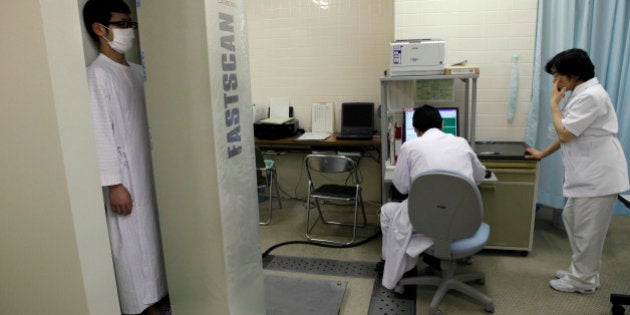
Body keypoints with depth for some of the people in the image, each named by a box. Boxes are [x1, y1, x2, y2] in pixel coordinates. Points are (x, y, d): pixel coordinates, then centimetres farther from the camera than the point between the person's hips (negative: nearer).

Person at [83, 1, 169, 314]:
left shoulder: (136, 70, 10)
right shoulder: (97, 75, -13)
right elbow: (101, 134, -17)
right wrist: (114, 184, -19)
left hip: (148, 168, 8)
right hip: (125, 175, -8)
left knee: (154, 235, 16)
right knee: (132, 243, 4)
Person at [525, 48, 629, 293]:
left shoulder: (590, 96, -20)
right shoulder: (582, 94, 14)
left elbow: (565, 133, -21)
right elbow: (568, 133, 22)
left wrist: (554, 104, -9)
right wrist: (542, 154, 25)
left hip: (598, 175, -10)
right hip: (587, 174, 10)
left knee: (587, 231, 2)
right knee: (572, 220, 18)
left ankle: (582, 280, 17)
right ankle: (582, 271, 31)